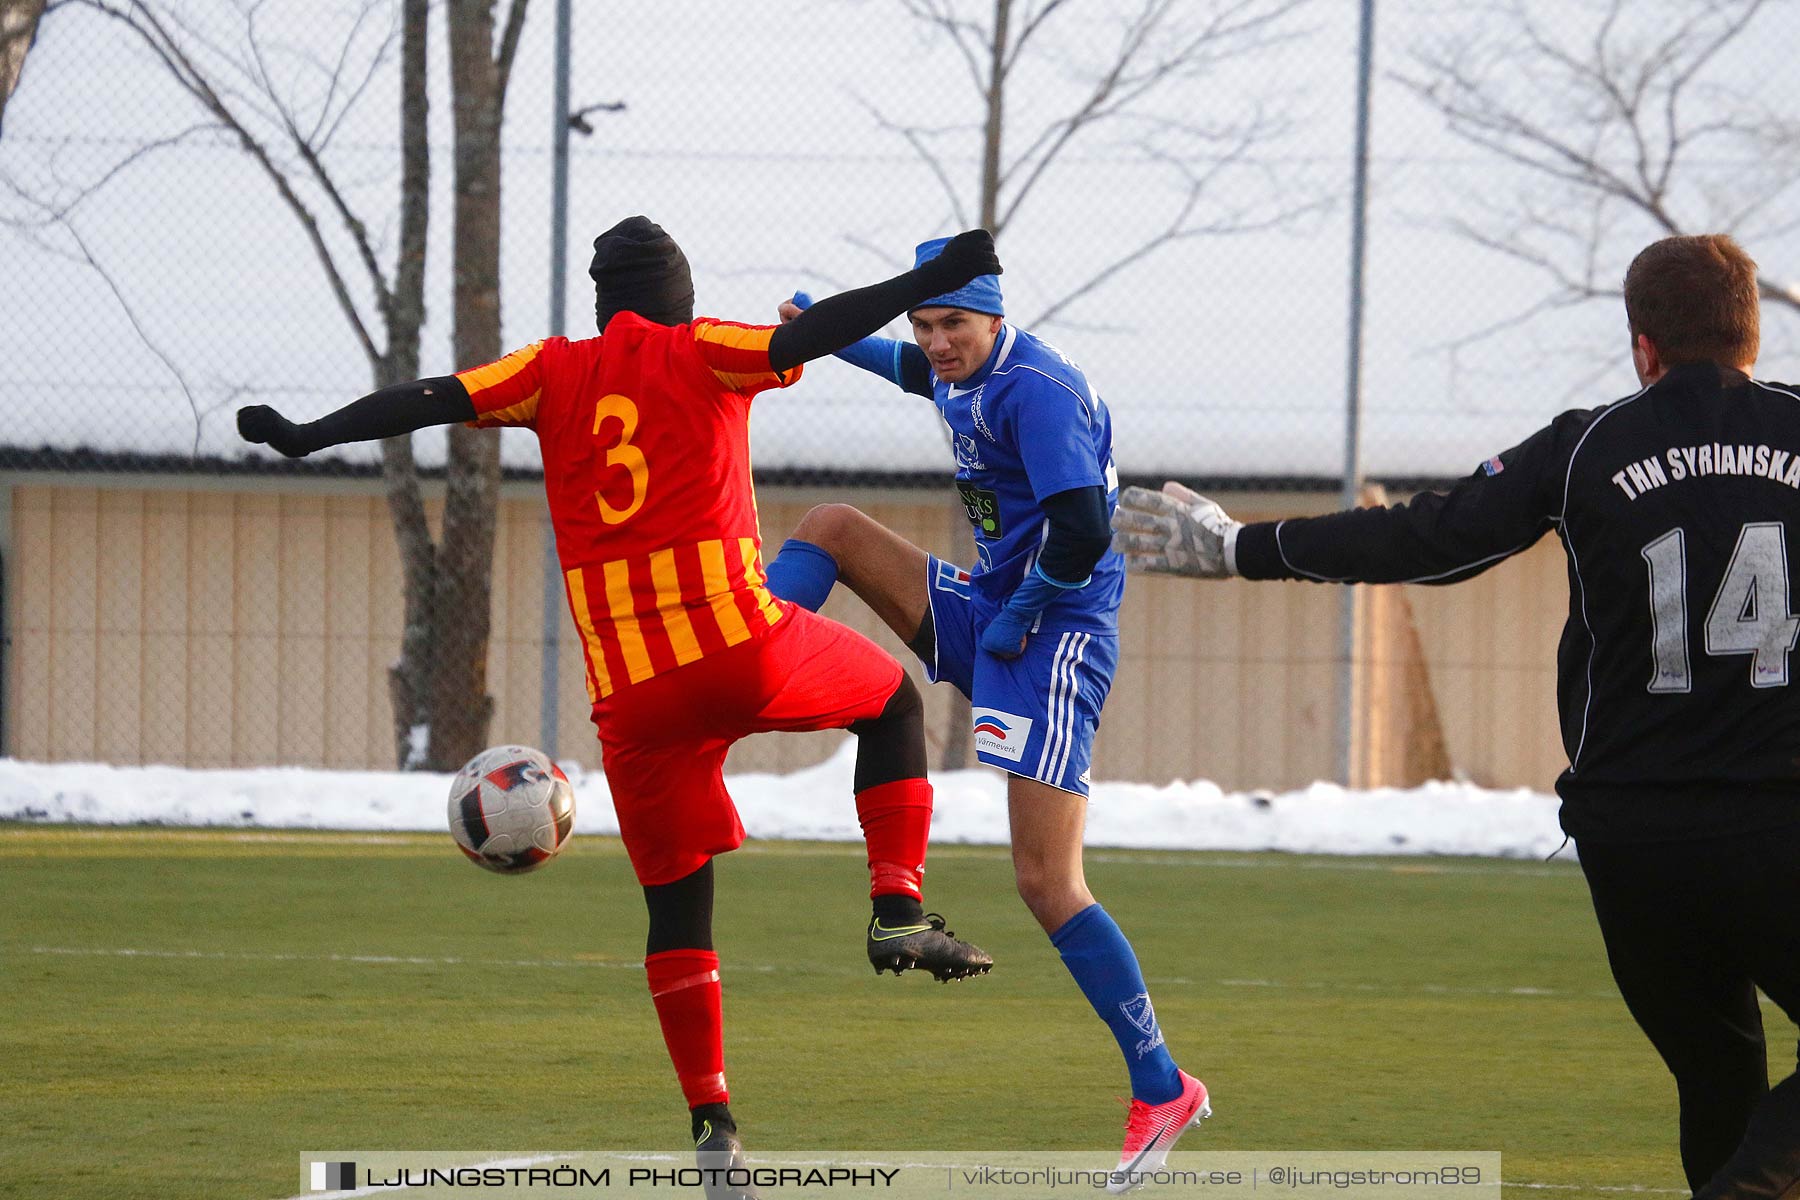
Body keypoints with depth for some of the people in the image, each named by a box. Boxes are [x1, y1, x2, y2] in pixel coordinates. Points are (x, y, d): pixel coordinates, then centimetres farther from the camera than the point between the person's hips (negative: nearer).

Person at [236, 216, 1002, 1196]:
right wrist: (930, 282, -6)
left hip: (630, 692, 2)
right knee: (891, 701, 26)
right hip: (740, 644, -2)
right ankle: (899, 913, 11)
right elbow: (809, 336, -7)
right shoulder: (700, 354, 6)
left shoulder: (557, 372, 13)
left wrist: (305, 436, 9)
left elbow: (431, 401, 5)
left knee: (677, 902, 11)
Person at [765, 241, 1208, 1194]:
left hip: (1053, 639, -10)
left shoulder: (1036, 389, -20)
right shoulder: (966, 374, 10)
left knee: (1047, 883, -12)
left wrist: (1017, 619, -17)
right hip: (990, 608, 10)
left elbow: (1080, 535, -29)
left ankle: (1162, 1089, -6)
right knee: (829, 527, 9)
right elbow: (914, 369, 38)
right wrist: (823, 330, 38)